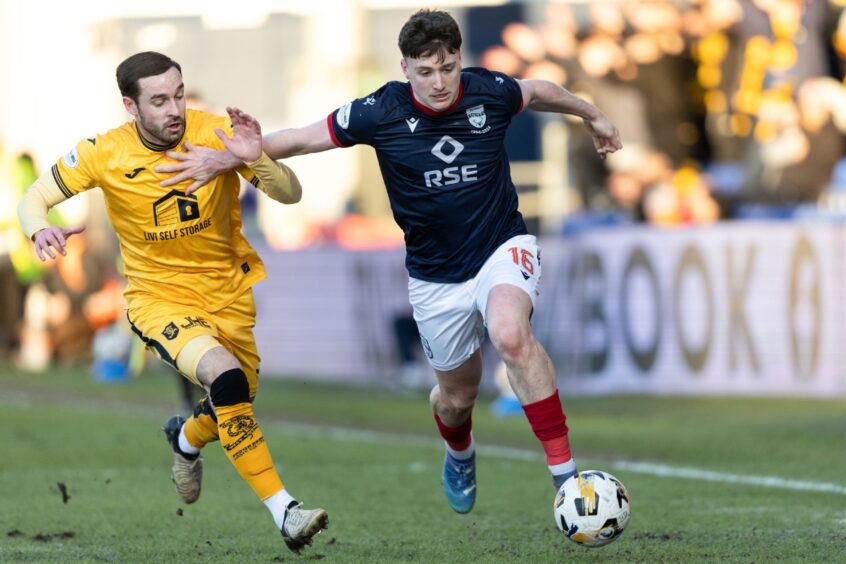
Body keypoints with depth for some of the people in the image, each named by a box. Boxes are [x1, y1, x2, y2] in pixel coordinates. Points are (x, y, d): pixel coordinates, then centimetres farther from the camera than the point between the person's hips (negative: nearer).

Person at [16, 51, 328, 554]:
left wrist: (256, 159, -35)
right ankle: (284, 512, -28)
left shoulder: (217, 133, -15)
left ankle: (187, 437, 54)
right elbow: (32, 200, -5)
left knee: (234, 408, 15)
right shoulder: (104, 154, -15)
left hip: (232, 287, 3)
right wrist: (41, 230, -29)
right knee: (224, 375, -30)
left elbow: (291, 195, -15)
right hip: (160, 298, -3)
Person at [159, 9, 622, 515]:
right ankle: (460, 456, 54)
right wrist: (225, 159, -14)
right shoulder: (382, 113, -17)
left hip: (502, 246, -1)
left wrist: (592, 115, 27)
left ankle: (564, 468, -29)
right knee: (457, 395, 15)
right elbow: (303, 138, -8)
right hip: (436, 276, 1)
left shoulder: (489, 93, -13)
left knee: (511, 335, -34)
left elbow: (539, 92, 10)